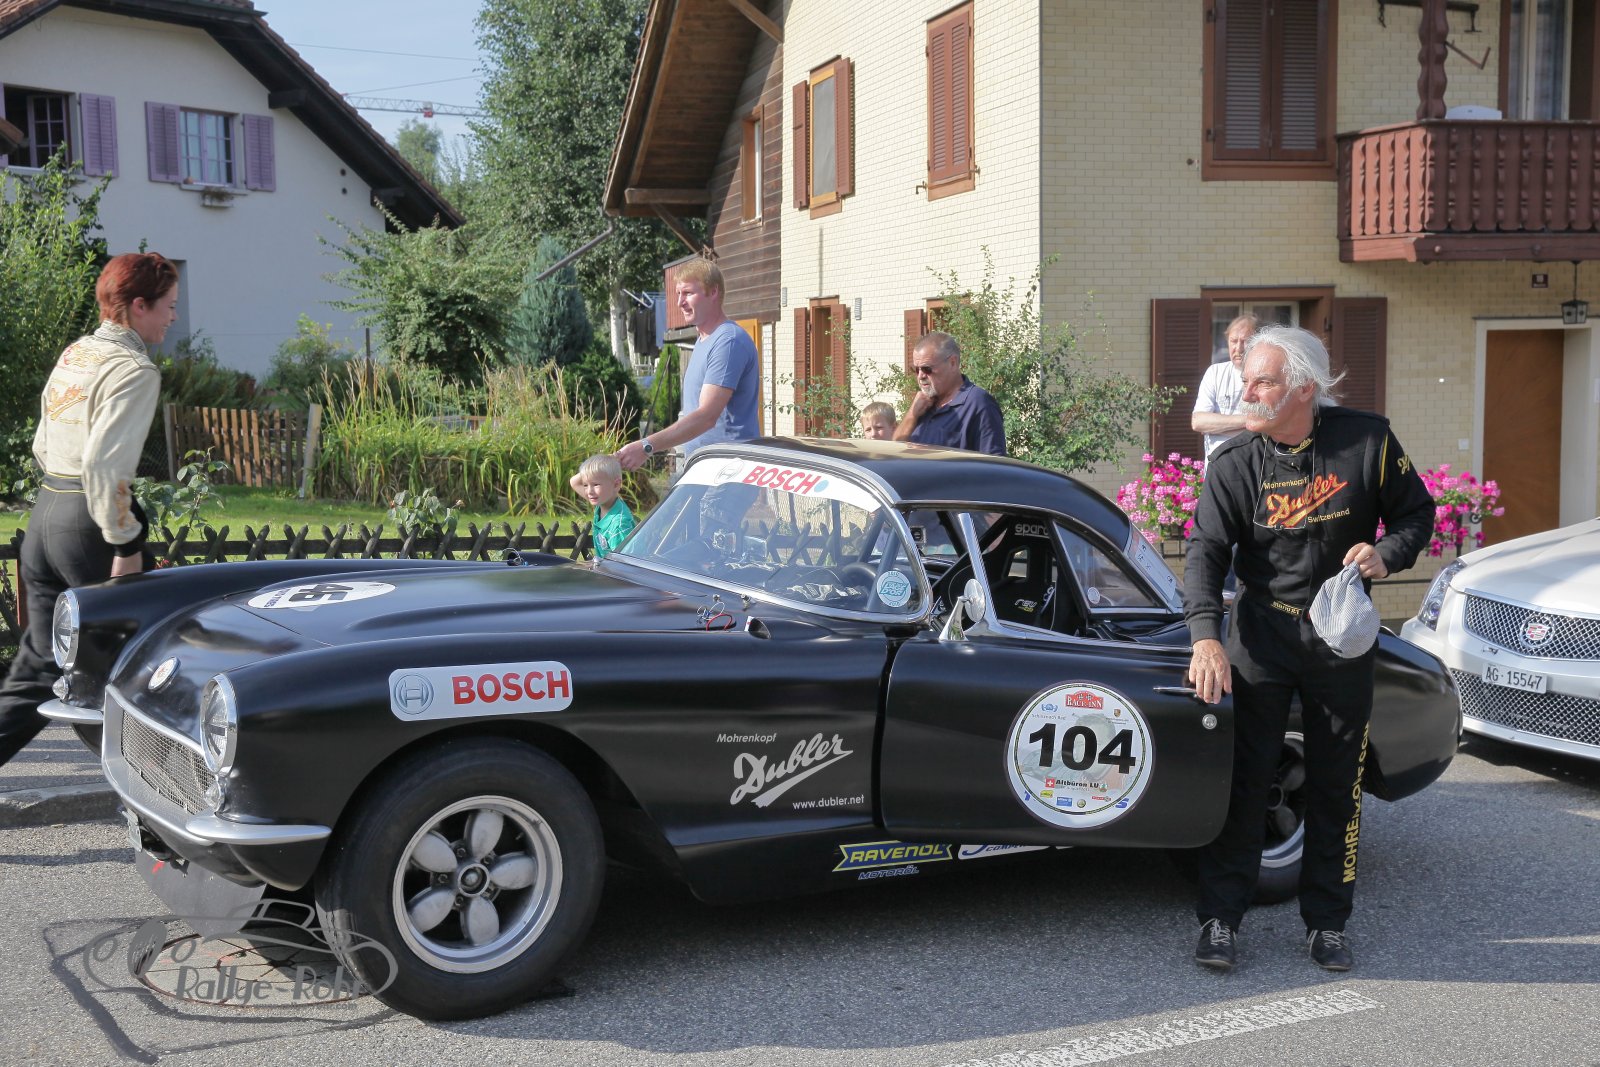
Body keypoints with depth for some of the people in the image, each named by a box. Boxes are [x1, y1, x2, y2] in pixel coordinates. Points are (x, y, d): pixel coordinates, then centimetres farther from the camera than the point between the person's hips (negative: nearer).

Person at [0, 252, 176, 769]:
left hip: (45, 512, 8)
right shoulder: (134, 369, -14)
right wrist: (125, 544, -19)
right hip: (88, 522, -8)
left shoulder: (74, 353, 13)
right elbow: (103, 463, -23)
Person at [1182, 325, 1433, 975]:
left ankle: (1327, 922, 23)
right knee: (1243, 777, -1)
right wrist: (1206, 636, -28)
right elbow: (1206, 551, -15)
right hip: (1262, 634, -1)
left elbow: (1415, 511, 4)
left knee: (1336, 786, 9)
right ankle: (1220, 919, 8)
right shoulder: (1235, 464, -8)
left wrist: (1386, 554, -17)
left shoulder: (1367, 442, -7)